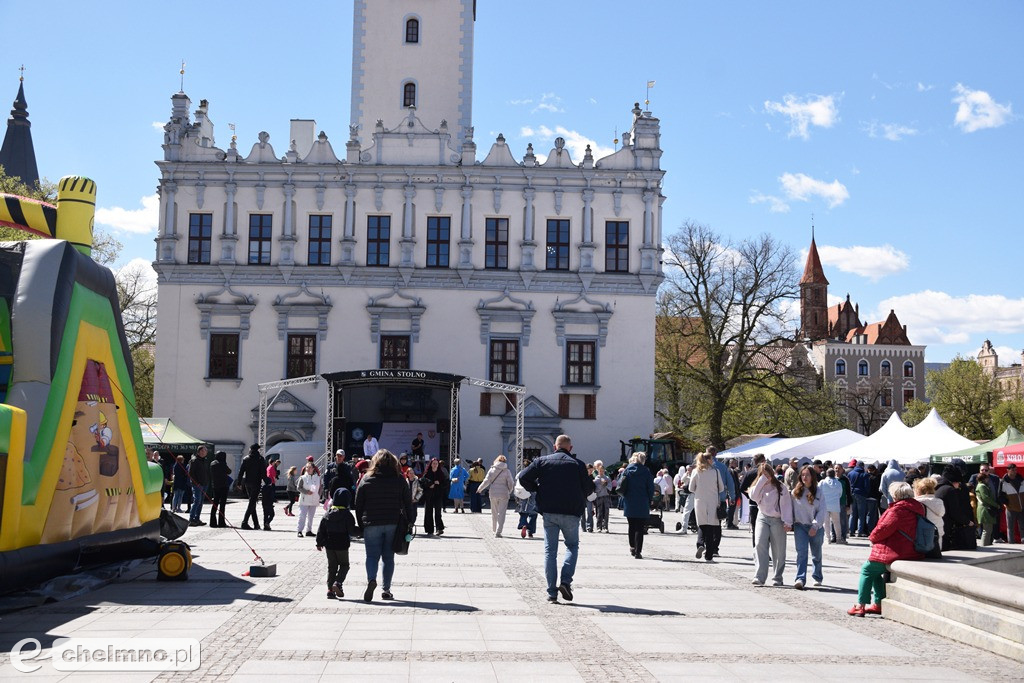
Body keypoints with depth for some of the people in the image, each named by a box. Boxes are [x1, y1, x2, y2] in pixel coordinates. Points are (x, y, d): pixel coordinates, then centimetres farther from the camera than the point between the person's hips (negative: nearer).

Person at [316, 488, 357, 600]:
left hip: (329, 545, 4)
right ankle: (338, 583, -13)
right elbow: (352, 530, -15)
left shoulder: (328, 514, 4)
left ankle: (330, 589, 5)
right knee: (344, 565, 10)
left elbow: (321, 530, 7)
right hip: (342, 545, -4)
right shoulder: (347, 515, -11)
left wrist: (319, 543, 15)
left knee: (331, 566, 11)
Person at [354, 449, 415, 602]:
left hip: (371, 524, -1)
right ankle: (386, 590, 8)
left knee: (372, 555, 4)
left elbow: (358, 504, 3)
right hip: (393, 524, 1)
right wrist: (409, 522, 10)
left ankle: (371, 579, -22)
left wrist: (361, 525, 10)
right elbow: (408, 503, 3)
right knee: (388, 557, 9)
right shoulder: (399, 480, 2)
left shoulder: (366, 480, 1)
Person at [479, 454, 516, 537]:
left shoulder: (492, 470, 0)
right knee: (501, 513, -1)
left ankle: (494, 529, 28)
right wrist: (509, 491, 14)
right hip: (503, 494, -2)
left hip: (493, 493, 2)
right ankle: (498, 532, -8)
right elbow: (510, 483, -3)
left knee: (494, 513, 17)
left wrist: (480, 488, 11)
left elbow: (486, 481, -3)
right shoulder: (507, 471, -4)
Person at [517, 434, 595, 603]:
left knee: (550, 550, 7)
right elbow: (589, 488, 1)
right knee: (572, 545, 17)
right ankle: (565, 580, -4)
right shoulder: (577, 464, 1)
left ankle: (552, 592, 2)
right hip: (571, 513, -1)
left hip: (549, 512, 1)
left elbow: (523, 478, -2)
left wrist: (537, 489, 13)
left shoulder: (542, 461, 4)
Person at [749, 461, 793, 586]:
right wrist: (762, 481, -16)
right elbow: (754, 497, -14)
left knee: (779, 550, 2)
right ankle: (759, 577, -17)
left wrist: (788, 522, -13)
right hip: (763, 518, 2)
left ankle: (777, 578, 15)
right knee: (759, 544, -15)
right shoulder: (758, 486, 6)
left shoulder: (780, 487, -2)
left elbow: (786, 504, -5)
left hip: (777, 520, -2)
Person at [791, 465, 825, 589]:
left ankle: (817, 578, 32)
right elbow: (791, 509, 5)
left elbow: (822, 511, -4)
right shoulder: (795, 492, 3)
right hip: (800, 526, 0)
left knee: (816, 554, 14)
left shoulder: (818, 492, 0)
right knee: (801, 552, -14)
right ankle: (800, 579, -21)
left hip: (816, 527, 0)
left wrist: (815, 525, -13)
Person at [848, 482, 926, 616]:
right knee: (875, 570, 24)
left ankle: (860, 605, 5)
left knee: (867, 569, 7)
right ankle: (878, 603, 21)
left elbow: (884, 529, -20)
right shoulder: (914, 508, 13)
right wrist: (876, 537, 14)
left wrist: (873, 537, 1)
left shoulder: (898, 509, -18)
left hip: (895, 552, -9)